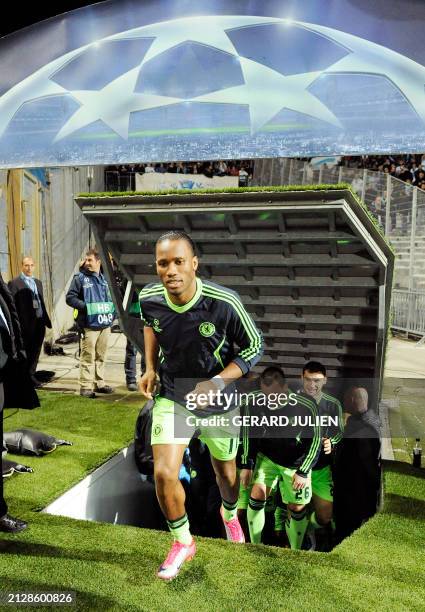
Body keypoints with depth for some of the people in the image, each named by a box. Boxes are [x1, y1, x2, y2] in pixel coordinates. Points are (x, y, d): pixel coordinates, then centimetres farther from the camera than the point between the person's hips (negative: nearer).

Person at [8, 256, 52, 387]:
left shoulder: (38, 282, 17)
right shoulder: (14, 283, -4)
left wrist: (46, 319, 12)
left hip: (40, 323, 6)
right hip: (26, 324, -6)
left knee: (36, 351, 12)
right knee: (26, 351, 2)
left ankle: (31, 375, 22)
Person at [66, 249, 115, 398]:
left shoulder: (103, 279, 15)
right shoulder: (80, 278, -3)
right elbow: (70, 298, -6)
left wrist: (110, 307, 9)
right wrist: (86, 306, -17)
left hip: (105, 324, 6)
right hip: (89, 325, -6)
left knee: (101, 356, 13)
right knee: (88, 357, -6)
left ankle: (99, 383, 23)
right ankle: (85, 386, 2)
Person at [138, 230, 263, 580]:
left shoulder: (224, 303, -28)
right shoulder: (149, 298, -17)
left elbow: (255, 347, -14)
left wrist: (217, 382, -25)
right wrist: (150, 368, 0)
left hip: (218, 400, -1)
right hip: (171, 397, 2)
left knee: (225, 470, 19)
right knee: (164, 474, -11)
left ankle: (230, 513, 56)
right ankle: (183, 543, 19)